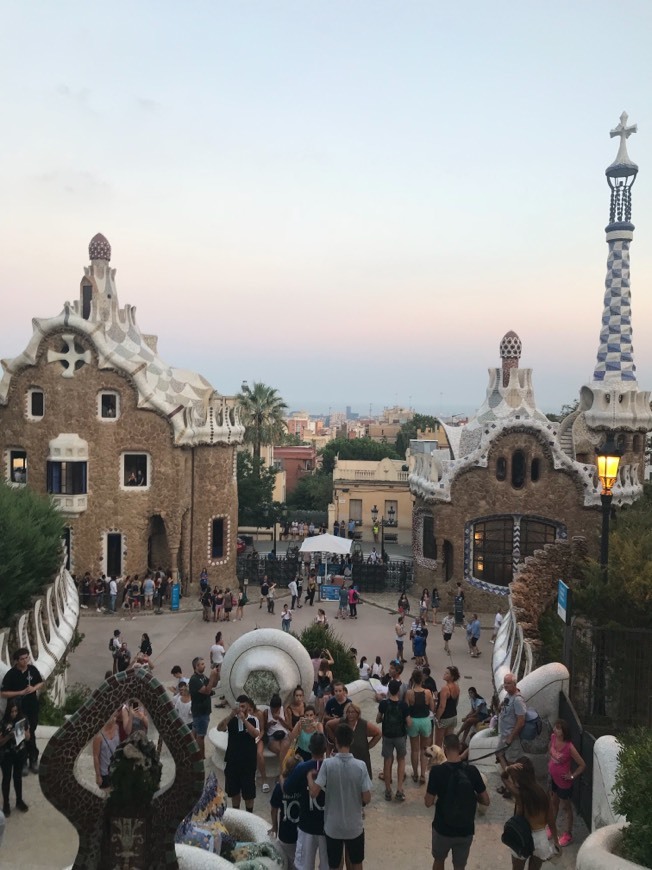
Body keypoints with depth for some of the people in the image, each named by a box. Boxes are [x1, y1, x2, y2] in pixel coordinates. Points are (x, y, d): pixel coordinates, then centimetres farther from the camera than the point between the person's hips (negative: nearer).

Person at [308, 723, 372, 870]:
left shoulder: (327, 764, -17)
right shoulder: (360, 765, -15)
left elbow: (314, 793, -17)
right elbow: (367, 798, -11)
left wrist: (309, 776, 1)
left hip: (333, 826, 0)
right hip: (354, 826, 0)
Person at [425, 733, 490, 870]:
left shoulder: (437, 770, -18)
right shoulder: (472, 770, -11)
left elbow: (428, 803, -12)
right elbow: (486, 801, -5)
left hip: (443, 829, -1)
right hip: (466, 830, 1)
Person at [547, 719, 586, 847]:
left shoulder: (569, 747, -32)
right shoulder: (553, 737, -13)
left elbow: (582, 765, -22)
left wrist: (572, 776, -16)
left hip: (563, 781, -6)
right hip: (553, 777, 6)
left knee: (566, 807, 14)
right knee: (553, 802, 25)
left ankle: (568, 835, 33)